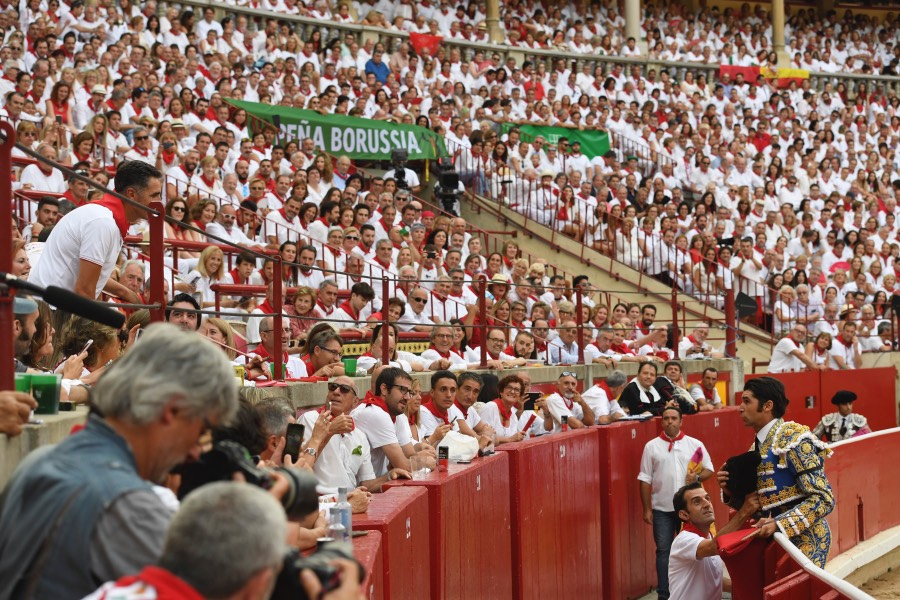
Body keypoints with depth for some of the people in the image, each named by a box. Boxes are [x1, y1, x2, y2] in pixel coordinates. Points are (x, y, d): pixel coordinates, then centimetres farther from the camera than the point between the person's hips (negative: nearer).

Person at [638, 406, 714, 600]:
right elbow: (645, 480, 2)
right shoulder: (652, 446, 1)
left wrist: (697, 477, -16)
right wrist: (647, 509, -2)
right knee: (663, 550, 2)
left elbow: (709, 469, 7)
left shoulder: (695, 444, 3)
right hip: (662, 508, -1)